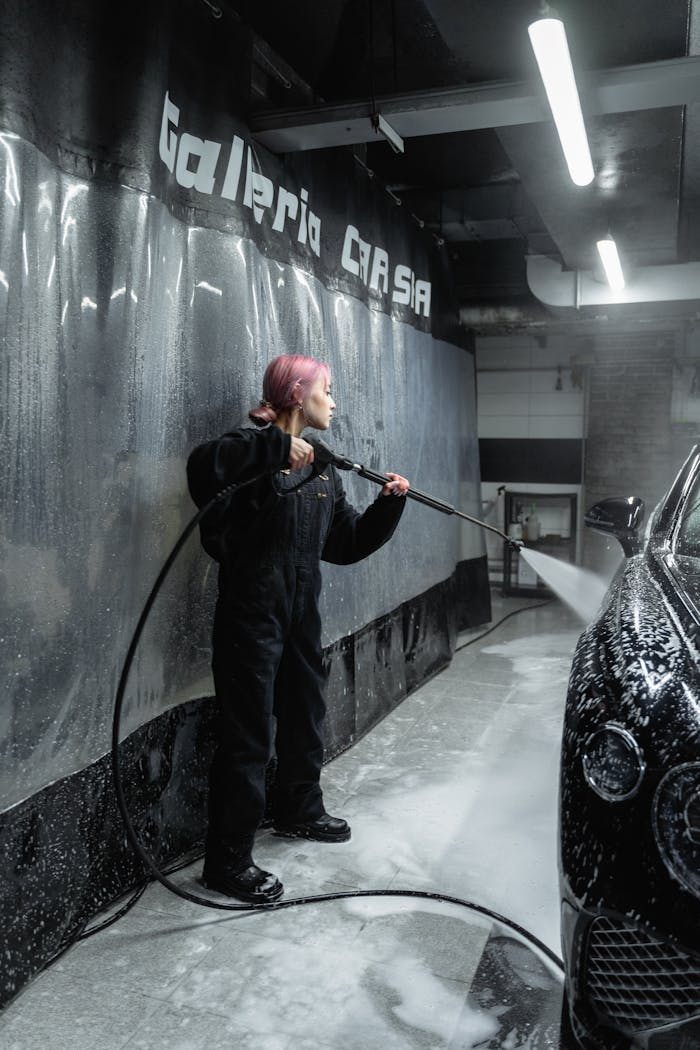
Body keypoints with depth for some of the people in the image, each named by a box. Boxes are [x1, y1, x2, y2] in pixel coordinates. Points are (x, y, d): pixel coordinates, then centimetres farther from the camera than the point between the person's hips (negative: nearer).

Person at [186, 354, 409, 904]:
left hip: (302, 612, 8)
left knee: (306, 713, 21)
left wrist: (387, 505, 2)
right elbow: (204, 464, -32)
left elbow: (348, 543, 15)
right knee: (249, 733, -2)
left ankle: (300, 810, 44)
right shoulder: (256, 448, -9)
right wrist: (275, 447, -35)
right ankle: (228, 858, 11)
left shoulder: (323, 469, 15)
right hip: (251, 612, -8)